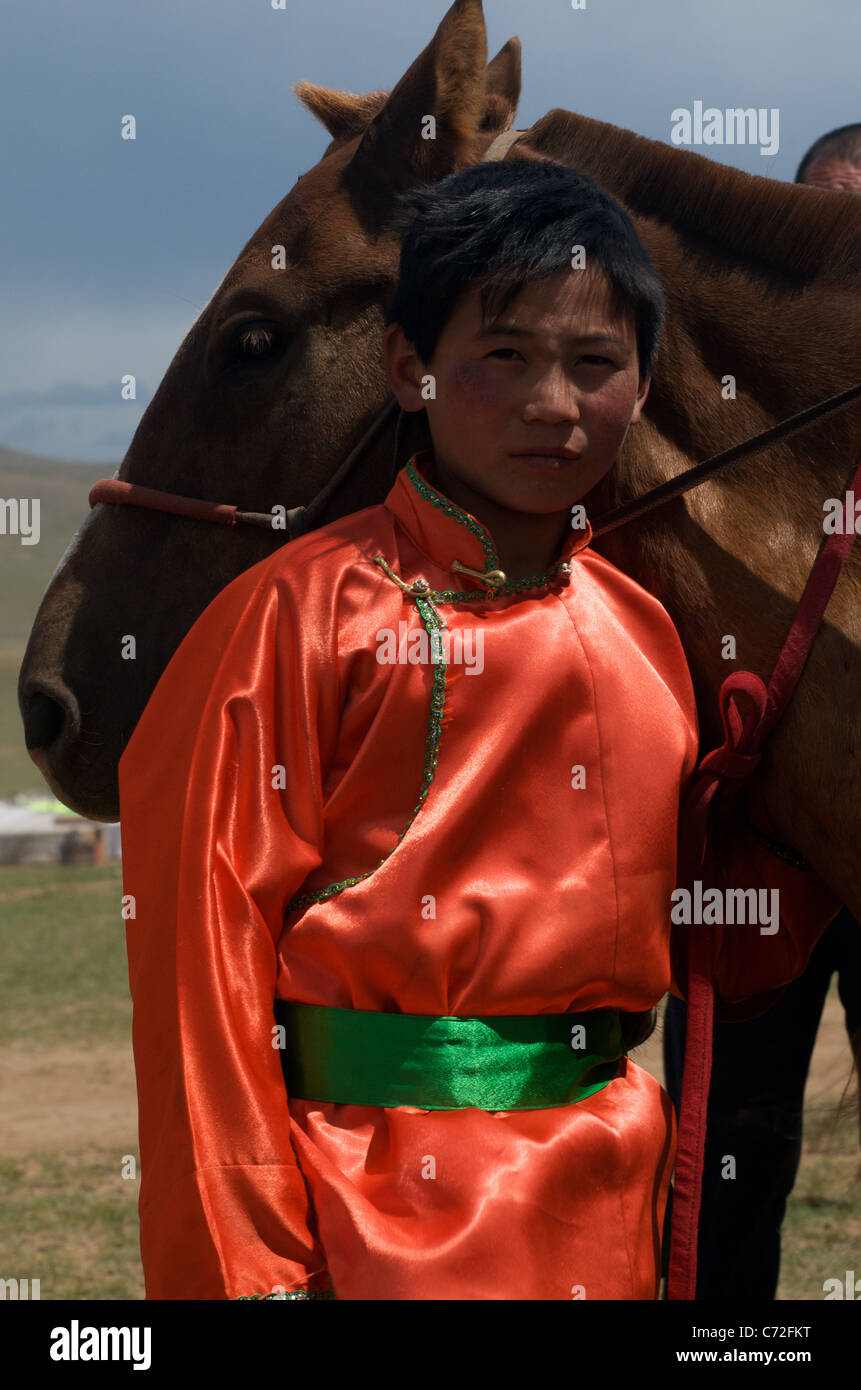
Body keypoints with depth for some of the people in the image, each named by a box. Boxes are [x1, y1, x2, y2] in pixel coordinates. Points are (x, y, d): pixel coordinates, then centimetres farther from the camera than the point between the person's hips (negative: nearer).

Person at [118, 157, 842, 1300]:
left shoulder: (643, 636, 9)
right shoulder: (305, 610, -8)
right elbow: (206, 946, -11)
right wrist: (247, 1272, -14)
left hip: (611, 1199, 6)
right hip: (389, 1212, -5)